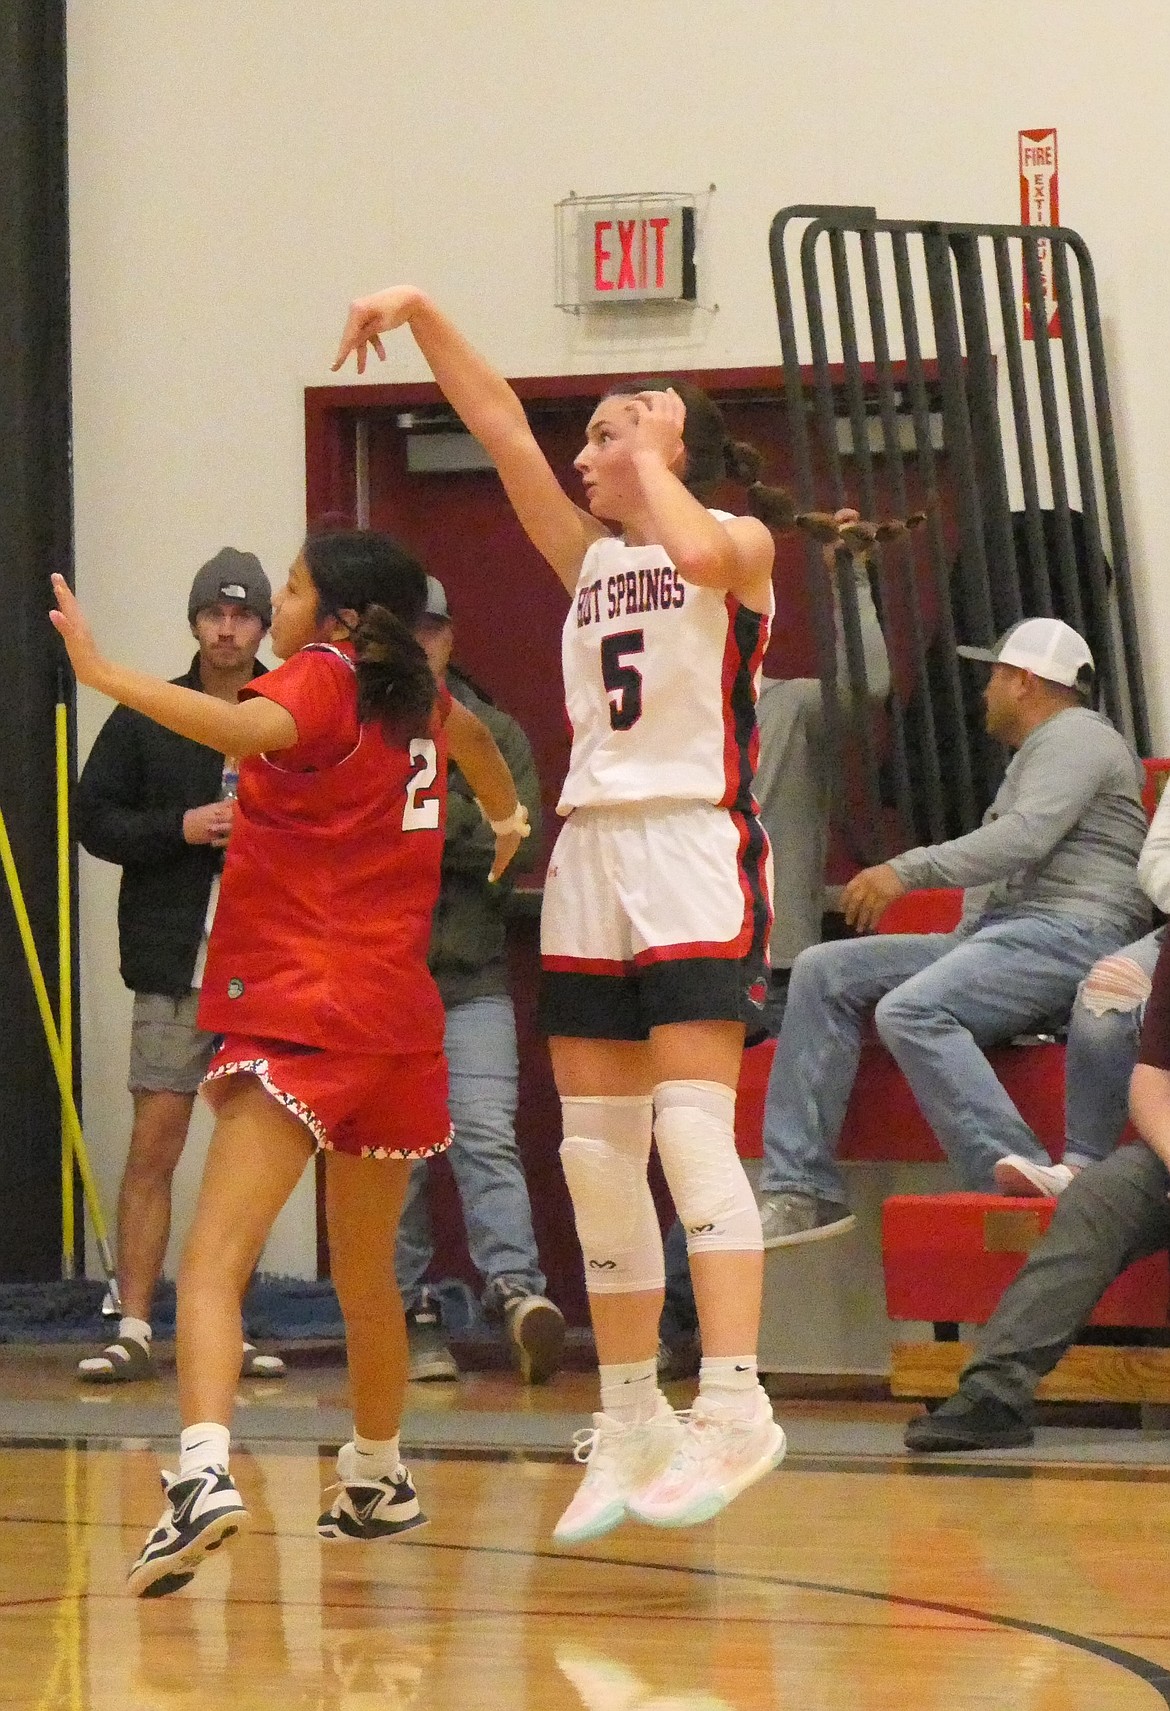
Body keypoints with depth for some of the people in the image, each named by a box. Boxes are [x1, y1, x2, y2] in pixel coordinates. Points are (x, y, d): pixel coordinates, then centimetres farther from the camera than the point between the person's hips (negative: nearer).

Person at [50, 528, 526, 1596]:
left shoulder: (321, 679, -7)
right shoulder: (415, 697, 15)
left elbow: (250, 728, -31)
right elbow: (472, 739, 40)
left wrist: (104, 675, -39)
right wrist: (507, 817, 63)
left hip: (300, 1016, -8)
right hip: (400, 1021, 8)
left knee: (214, 1259, -20)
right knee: (367, 1276, 25)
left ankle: (204, 1472, -40)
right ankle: (378, 1481, 41)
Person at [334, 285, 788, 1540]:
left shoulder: (741, 544, 0)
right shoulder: (589, 556, 17)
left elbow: (699, 550, -24)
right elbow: (499, 426, 10)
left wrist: (656, 450, -8)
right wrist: (422, 314, 1)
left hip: (695, 849, -7)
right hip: (591, 857, 7)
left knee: (692, 1128, -18)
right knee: (595, 1151, 5)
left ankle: (733, 1405, -22)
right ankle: (630, 1422, 11)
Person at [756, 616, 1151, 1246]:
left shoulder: (1074, 737, -1)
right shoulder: (1040, 751, 32)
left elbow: (1025, 837, -18)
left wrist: (909, 870, -23)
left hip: (1068, 930, -10)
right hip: (994, 935, 10)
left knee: (910, 1010, -33)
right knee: (824, 972, -1)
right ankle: (802, 1191, -10)